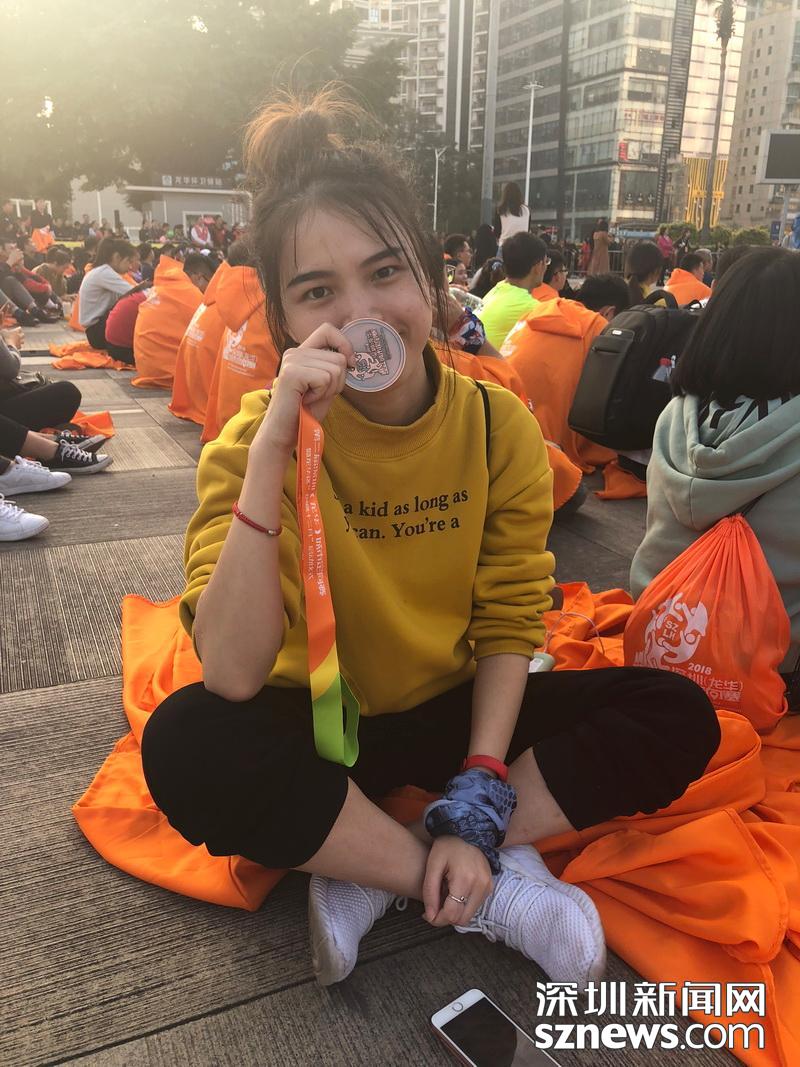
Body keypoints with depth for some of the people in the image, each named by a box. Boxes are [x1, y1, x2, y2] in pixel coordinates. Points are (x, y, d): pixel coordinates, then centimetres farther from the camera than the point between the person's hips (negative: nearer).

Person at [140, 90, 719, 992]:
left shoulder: (500, 426, -11)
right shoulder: (254, 436, -16)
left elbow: (508, 625, -6)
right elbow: (233, 676, -28)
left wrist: (476, 808, -16)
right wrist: (273, 446, -36)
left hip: (452, 713, 3)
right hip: (313, 722, -2)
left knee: (679, 716, -15)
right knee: (186, 745, -33)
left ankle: (375, 874, -15)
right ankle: (497, 892, -17)